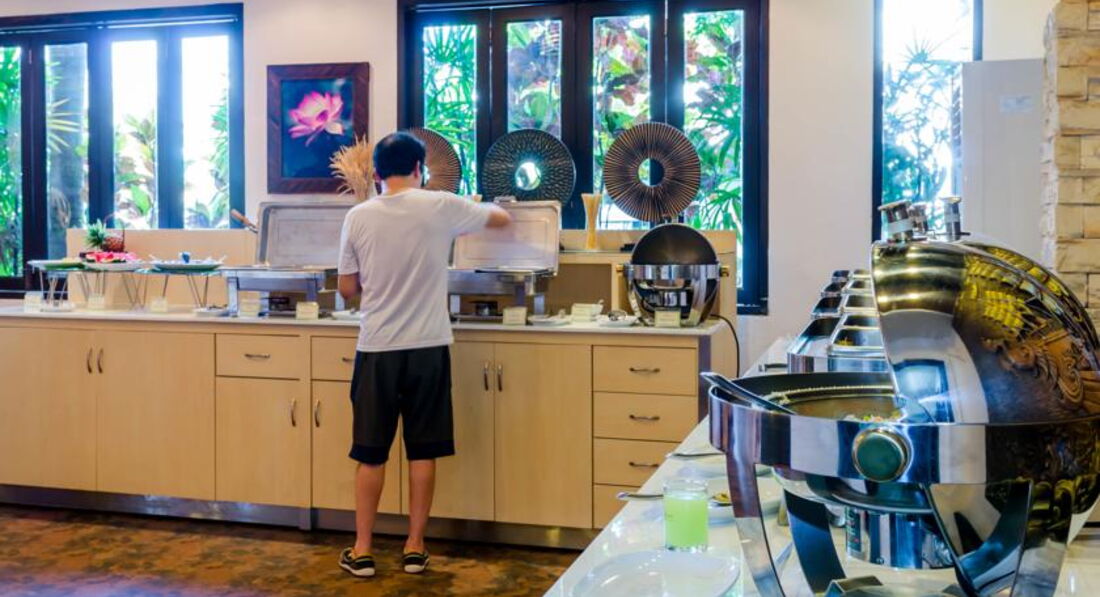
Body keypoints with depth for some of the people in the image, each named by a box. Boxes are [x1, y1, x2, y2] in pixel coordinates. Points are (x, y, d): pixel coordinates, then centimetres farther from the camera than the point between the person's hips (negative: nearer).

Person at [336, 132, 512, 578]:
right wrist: (461, 226, 33)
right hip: (427, 348, 0)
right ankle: (415, 548, 16)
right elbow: (503, 219, 13)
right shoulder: (440, 207, -4)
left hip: (377, 350, 1)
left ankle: (362, 551, 15)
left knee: (370, 454, 9)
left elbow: (347, 290, 5)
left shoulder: (358, 217, -2)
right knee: (422, 452, 9)